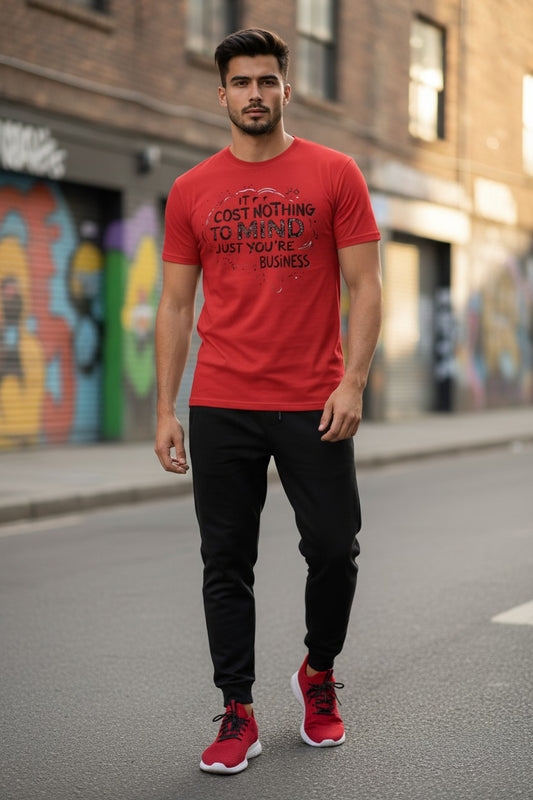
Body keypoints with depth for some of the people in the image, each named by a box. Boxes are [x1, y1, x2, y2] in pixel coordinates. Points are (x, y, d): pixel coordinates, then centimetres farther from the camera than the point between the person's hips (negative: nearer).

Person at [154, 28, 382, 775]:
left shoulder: (334, 174, 2)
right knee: (227, 565, 4)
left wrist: (352, 384, -11)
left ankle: (319, 675, 30)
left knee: (334, 552, 3)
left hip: (313, 405, -1)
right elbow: (175, 305, 8)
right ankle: (238, 714, 15)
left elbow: (365, 286, 0)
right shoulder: (191, 191, 7)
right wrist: (165, 410, 2)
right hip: (221, 407, 2)